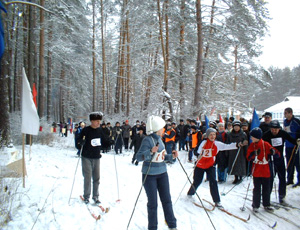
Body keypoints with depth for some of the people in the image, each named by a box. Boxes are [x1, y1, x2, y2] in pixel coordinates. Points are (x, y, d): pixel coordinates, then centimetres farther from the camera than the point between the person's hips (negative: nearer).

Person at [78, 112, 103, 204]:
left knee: (96, 178, 6)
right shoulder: (86, 130, -9)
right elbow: (79, 142, -11)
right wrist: (82, 141, -32)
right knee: (87, 177, -1)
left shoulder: (100, 130, 6)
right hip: (87, 157, -4)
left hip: (97, 157, 4)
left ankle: (95, 196, 17)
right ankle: (86, 196, 14)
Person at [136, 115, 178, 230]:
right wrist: (151, 151, -37)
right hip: (149, 175, -6)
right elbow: (138, 157, -23)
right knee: (153, 203, 5)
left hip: (162, 173, 7)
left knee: (167, 200, 12)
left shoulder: (159, 139, 6)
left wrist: (171, 156, 0)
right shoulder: (147, 140, -17)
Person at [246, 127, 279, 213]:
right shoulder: (252, 145, 0)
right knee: (257, 189, 3)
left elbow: (277, 153, -5)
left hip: (266, 170, 0)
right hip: (256, 171, 0)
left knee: (266, 188, 10)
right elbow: (248, 158, -4)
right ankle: (255, 205, 14)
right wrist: (254, 154, -22)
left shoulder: (266, 144, -6)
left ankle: (266, 205, 24)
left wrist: (274, 152, -27)